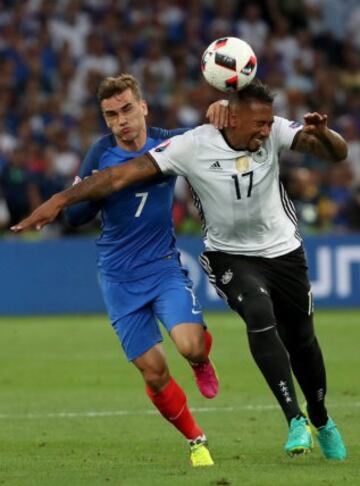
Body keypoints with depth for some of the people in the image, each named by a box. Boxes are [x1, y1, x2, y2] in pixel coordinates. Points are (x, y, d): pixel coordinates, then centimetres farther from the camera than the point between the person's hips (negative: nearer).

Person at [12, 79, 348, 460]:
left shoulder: (274, 133, -15)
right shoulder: (193, 146, -23)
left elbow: (337, 154, -20)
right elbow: (124, 174, -23)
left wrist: (321, 134, -45)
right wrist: (61, 199, -28)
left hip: (283, 252, 3)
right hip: (230, 255, -3)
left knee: (301, 339, 13)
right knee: (260, 315, -30)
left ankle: (320, 421, 39)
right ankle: (295, 420, -26)